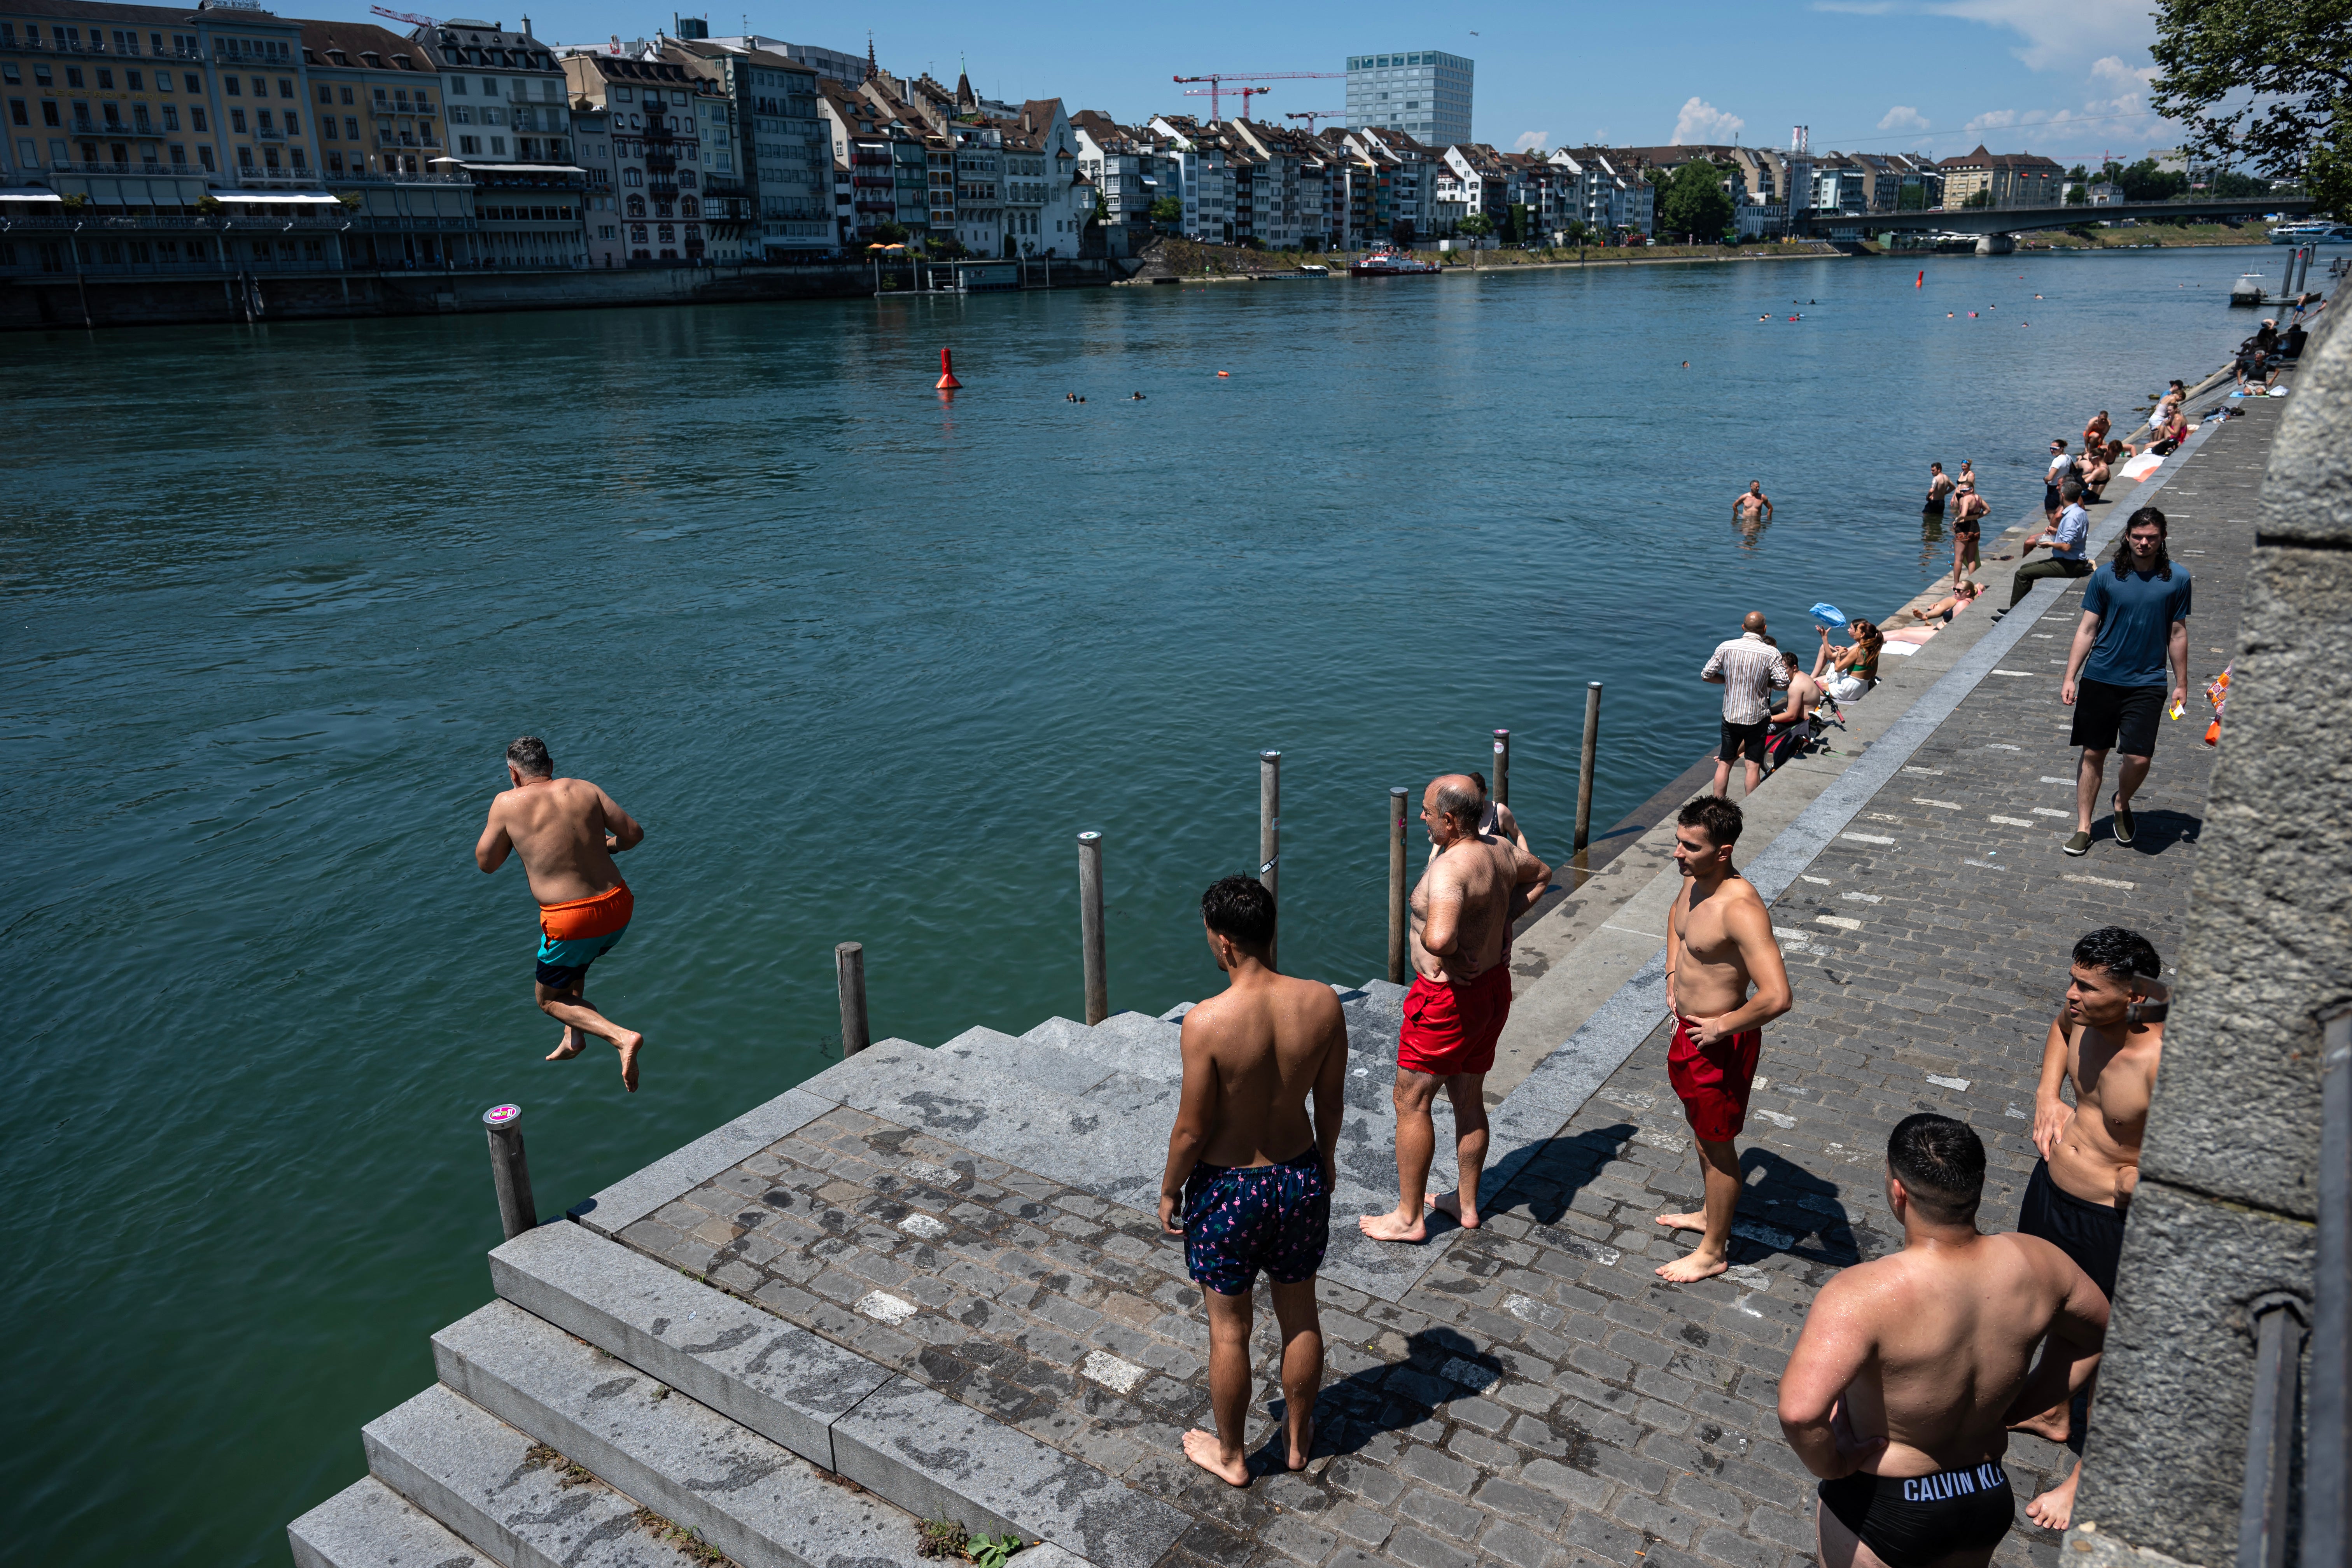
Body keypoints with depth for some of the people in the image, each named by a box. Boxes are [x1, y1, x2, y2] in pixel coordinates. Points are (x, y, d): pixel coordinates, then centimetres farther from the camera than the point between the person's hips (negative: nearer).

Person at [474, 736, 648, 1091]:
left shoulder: (508, 803, -5)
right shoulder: (585, 789, 3)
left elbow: (486, 863, 5)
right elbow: (634, 834, 3)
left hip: (572, 922, -5)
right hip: (618, 908, 5)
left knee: (549, 999, 18)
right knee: (574, 964, 37)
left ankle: (622, 1037, -4)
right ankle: (573, 1037, 38)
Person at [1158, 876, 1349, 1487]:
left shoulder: (1206, 1022, -28)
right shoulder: (1323, 1003, -15)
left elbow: (1192, 1130, -18)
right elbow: (1332, 1101, -1)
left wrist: (1169, 1191, -1)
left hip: (1227, 1189, -4)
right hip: (1301, 1178, 4)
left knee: (1229, 1329, 17)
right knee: (1300, 1314, 23)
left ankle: (1230, 1456, 37)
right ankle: (1299, 1438, 44)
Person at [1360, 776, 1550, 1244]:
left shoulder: (1449, 868, -28)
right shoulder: (1501, 850, 0)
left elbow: (1438, 939, -45)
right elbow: (1542, 874, 22)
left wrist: (1440, 943, -21)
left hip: (1449, 998, -9)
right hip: (1493, 986, 9)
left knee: (1412, 1102, 6)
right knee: (1469, 1100, 21)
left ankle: (1408, 1218, 16)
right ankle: (1466, 1203, 35)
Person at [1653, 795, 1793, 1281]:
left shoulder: (1740, 909, -32)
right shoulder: (1694, 881, -4)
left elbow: (1776, 997, -39)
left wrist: (1721, 1028, -25)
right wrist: (1673, 976, 13)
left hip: (1720, 1041, -9)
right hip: (1689, 1028, 9)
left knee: (1717, 1143, 10)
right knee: (1700, 1127, 27)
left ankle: (1713, 1252, 28)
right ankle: (1710, 1213, 50)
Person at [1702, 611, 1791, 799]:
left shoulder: (1725, 647, -6)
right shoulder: (1771, 653, -12)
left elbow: (1706, 675, -3)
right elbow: (1783, 683, -14)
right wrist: (1764, 682, 4)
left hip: (1730, 715, 2)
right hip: (1757, 718, -2)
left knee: (1724, 764, 12)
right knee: (1753, 766, 5)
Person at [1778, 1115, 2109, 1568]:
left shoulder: (1863, 1296, -35)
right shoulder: (2035, 1263, -16)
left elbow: (1799, 1410, -46)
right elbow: (2096, 1334, 5)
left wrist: (1833, 1464, -25)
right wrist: (2015, 1408, 7)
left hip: (1883, 1509, -5)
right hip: (1990, 1495, 5)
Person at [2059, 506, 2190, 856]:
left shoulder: (2177, 578, 0)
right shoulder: (2107, 577, -1)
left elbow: (2178, 634, 6)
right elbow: (2087, 629, 2)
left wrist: (2181, 685, 7)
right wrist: (2070, 677, -4)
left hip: (2147, 683, 0)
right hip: (2100, 679, 0)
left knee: (2139, 759, -7)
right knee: (2093, 753, 5)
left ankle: (2122, 803, 25)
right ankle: (2083, 827, 16)